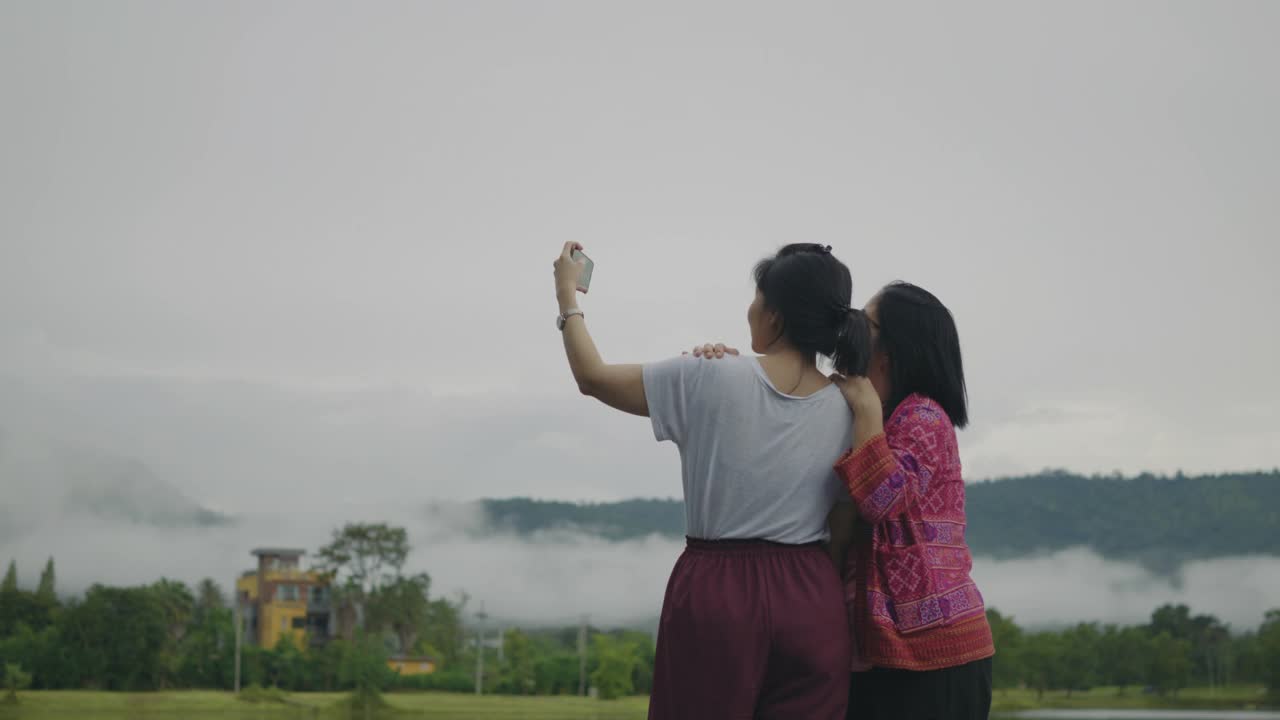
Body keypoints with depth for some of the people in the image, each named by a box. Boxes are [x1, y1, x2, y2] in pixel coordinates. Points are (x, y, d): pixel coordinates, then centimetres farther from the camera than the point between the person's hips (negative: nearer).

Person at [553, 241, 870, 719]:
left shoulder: (710, 382, -8)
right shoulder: (849, 409, 0)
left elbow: (593, 378, 4)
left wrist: (567, 294, 18)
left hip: (717, 591, -2)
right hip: (812, 601, 3)